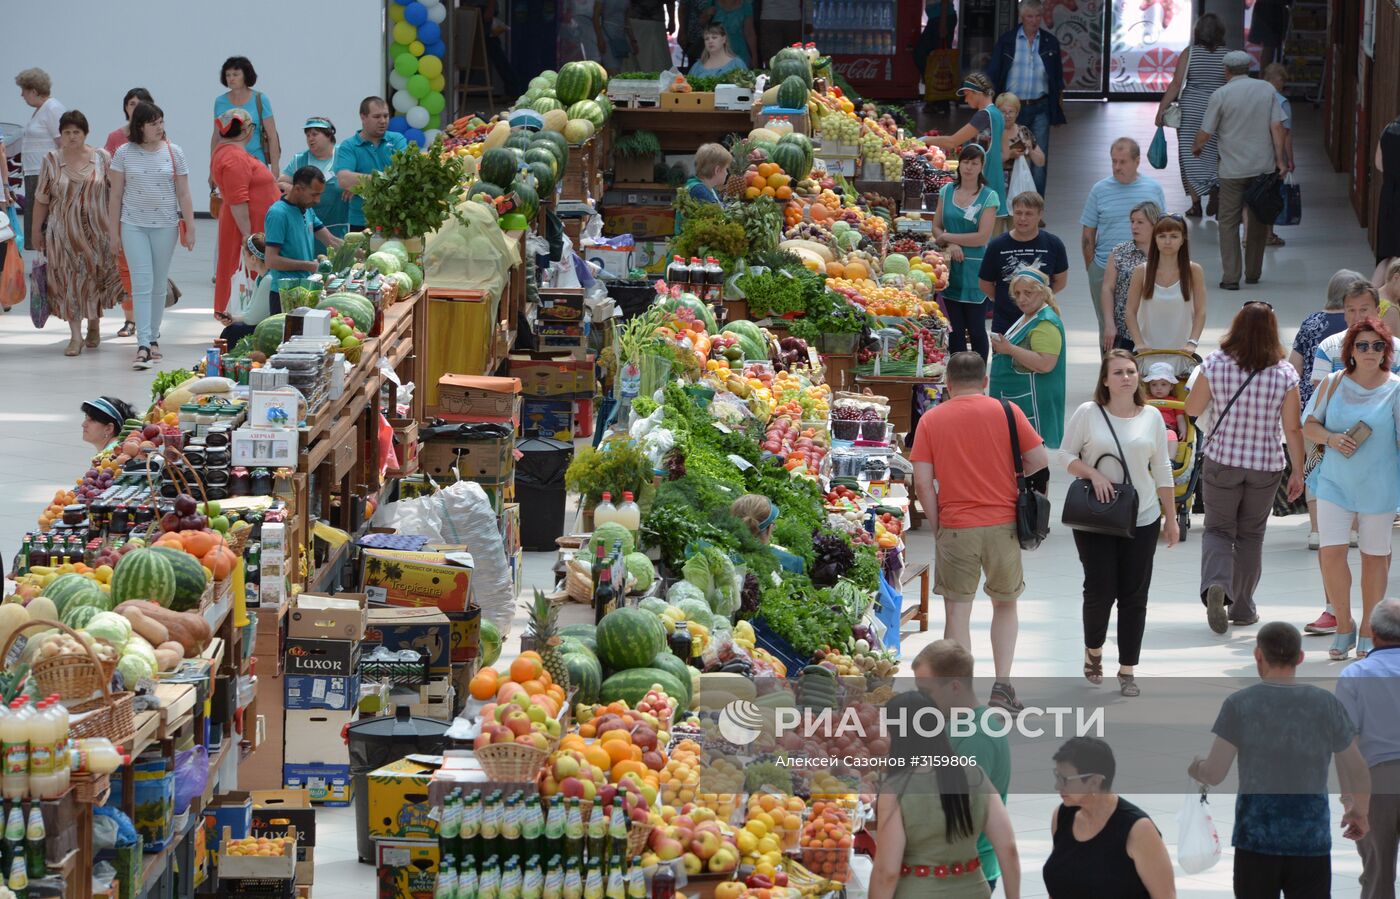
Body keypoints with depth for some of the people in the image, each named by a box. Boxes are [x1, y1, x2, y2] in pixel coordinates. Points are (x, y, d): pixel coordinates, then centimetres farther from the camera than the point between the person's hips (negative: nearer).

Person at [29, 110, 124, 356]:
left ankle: (94, 325, 28)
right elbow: (41, 199, 5)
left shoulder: (102, 159, 0)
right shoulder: (51, 161, 1)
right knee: (68, 281, -3)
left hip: (96, 231, 0)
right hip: (62, 232, 0)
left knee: (95, 278, 6)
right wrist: (36, 231, 5)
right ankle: (75, 335, 0)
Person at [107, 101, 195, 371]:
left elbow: (183, 194, 4)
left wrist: (190, 228, 1)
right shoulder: (125, 154, -1)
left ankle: (153, 337, 23)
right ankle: (143, 346, -16)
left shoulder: (173, 152, 2)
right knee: (141, 284, -10)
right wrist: (113, 230, 2)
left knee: (158, 285, 9)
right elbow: (115, 195, 3)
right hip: (133, 225, -1)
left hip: (165, 226, 2)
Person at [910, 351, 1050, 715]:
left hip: (955, 529, -1)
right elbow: (1039, 460, 0)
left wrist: (937, 527, 5)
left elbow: (922, 483, -4)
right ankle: (1002, 683, 8)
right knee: (1005, 605, 18)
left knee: (957, 612, 5)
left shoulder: (930, 420, 1)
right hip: (1003, 524, 1)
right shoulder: (1006, 412, 1)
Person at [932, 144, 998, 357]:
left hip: (975, 271, -4)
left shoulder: (988, 197, -4)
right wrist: (950, 246, -12)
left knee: (976, 330, 3)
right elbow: (936, 227, 8)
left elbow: (982, 237, -11)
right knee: (954, 330, 8)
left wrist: (947, 237, -8)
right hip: (950, 268, 4)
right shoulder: (947, 191, 8)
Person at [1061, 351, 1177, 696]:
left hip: (1141, 521, 2)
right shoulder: (1088, 413, -3)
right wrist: (1094, 475, -17)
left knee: (1134, 596, 1)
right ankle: (1093, 651, 26)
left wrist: (1171, 518, 10)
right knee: (1100, 591, -3)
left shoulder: (1152, 417, 4)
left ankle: (1127, 670, 9)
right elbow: (1067, 454, 2)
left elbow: (1162, 470, 10)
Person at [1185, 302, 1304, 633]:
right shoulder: (1284, 373, -11)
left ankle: (1216, 583, -17)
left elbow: (1192, 409, -1)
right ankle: (1242, 607, 23)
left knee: (1218, 530, 11)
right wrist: (1297, 472, 3)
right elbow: (1293, 428, -7)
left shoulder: (1215, 364, -11)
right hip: (1266, 466, 0)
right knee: (1251, 535, 17)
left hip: (1221, 460, 0)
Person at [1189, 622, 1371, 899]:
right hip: (1312, 841, 1)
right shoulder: (1328, 704, 1)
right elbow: (1358, 772, 6)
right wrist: (1358, 812, 25)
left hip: (1256, 838, -1)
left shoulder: (1239, 704, -3)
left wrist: (1196, 769, 18)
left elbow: (1214, 773, -6)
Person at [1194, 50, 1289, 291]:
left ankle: (1230, 277, -3)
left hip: (1233, 169, -3)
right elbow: (1276, 127, -2)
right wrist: (1280, 159, 0)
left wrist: (1196, 147, 18)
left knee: (1228, 222, 4)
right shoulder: (1266, 89, 2)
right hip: (1263, 167, 3)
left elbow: (1205, 133, -3)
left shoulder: (1220, 95, -6)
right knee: (1257, 221, 15)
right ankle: (1253, 273, 22)